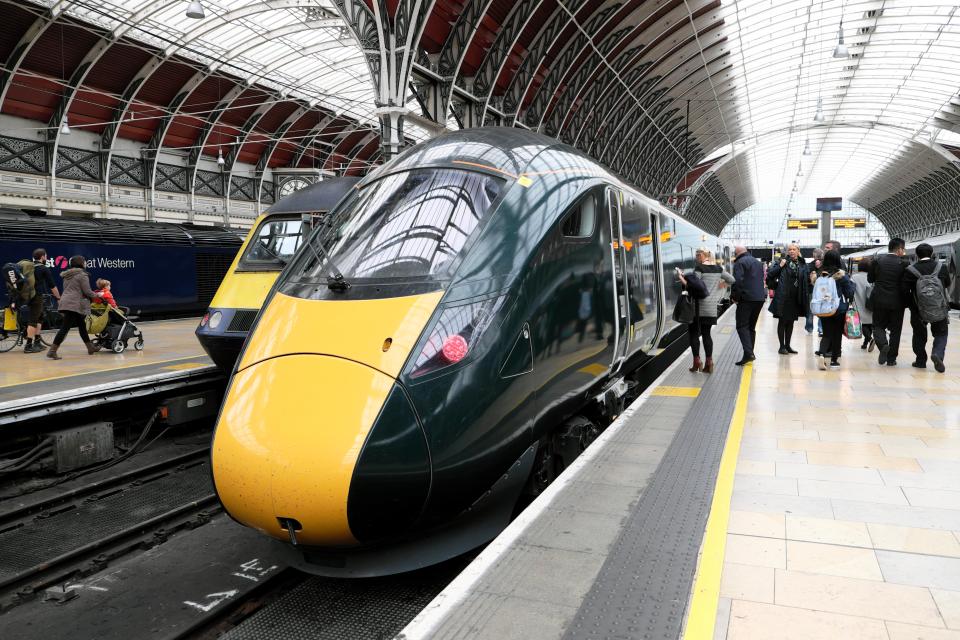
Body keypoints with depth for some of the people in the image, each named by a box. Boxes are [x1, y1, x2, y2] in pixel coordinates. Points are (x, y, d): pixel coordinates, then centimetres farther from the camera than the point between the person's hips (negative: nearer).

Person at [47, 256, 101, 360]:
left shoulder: (67, 276, 20)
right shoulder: (82, 275, -7)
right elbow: (87, 291, -10)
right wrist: (96, 295, 7)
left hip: (65, 303, 9)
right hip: (74, 305, -9)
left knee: (81, 325, 16)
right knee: (65, 328, -10)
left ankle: (90, 347, 24)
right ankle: (52, 351, -14)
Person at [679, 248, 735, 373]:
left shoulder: (699, 268, -11)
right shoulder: (718, 268, 9)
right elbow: (731, 279, 16)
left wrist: (683, 281, -9)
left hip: (700, 305, -6)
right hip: (713, 306, 6)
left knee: (693, 332, 4)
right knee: (706, 333, 11)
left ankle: (697, 362, -1)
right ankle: (709, 363, 10)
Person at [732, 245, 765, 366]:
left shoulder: (739, 263, -7)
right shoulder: (758, 262, 21)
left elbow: (737, 281, -18)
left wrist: (735, 297, -9)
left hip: (747, 298, -8)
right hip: (760, 298, 8)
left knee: (742, 326, -7)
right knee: (751, 326, 15)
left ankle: (748, 353, -19)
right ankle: (750, 353, 16)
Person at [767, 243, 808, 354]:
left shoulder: (802, 265, 7)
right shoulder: (783, 261, -4)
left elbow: (805, 282, 12)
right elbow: (770, 274, -8)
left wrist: (806, 298, 5)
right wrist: (780, 266, -19)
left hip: (796, 298, 5)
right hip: (783, 298, -4)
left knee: (791, 322, 12)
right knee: (782, 322, 1)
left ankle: (787, 345, 21)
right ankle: (782, 346, 7)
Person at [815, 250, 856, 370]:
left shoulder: (821, 274, -4)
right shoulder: (841, 275, -11)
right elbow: (850, 292, -4)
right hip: (840, 309, -2)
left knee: (826, 334, 6)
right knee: (837, 334, 9)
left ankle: (822, 355, -18)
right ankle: (834, 360, 15)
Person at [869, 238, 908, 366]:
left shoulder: (877, 260, -4)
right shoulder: (903, 263, -8)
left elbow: (870, 279, 3)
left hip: (879, 300, 1)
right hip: (897, 302, 0)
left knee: (878, 326, 13)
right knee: (895, 329, 10)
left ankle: (883, 345, -16)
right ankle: (891, 359, 12)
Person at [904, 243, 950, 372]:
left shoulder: (910, 271, -10)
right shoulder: (942, 267, -3)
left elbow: (905, 291, -12)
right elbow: (948, 286, 8)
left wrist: (911, 305, 1)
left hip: (918, 310, -1)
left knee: (919, 335, 15)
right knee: (941, 334, 13)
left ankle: (921, 360, 18)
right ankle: (937, 353, -12)